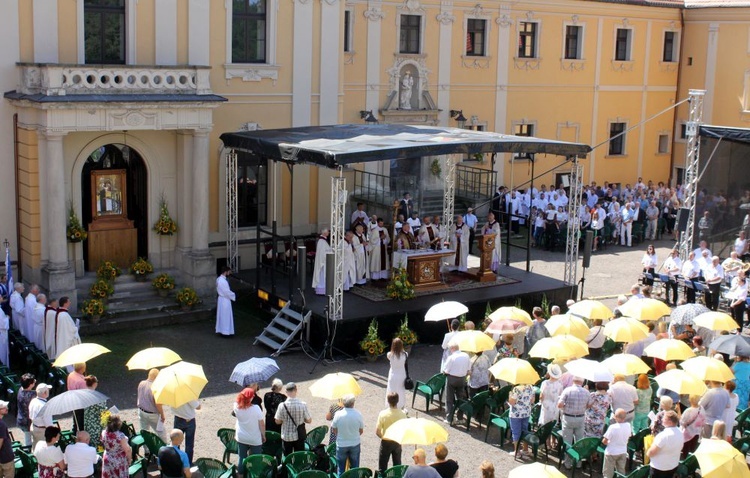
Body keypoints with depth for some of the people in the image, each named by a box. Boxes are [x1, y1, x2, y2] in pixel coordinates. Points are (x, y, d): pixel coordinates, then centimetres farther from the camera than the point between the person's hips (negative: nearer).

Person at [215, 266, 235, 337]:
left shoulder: (219, 279, 5)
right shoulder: (223, 281, -26)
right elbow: (227, 292, -22)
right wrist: (234, 296, -7)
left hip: (221, 299, 10)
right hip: (225, 300, -10)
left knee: (221, 316, 17)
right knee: (226, 316, 0)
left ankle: (221, 330, 25)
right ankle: (225, 332, 7)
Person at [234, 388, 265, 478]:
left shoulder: (236, 406, -12)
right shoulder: (256, 408, -23)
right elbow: (261, 424, -14)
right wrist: (263, 435, -1)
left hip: (241, 438, 4)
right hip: (255, 439, -4)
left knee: (241, 458, 16)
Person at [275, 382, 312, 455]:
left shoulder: (282, 406, -16)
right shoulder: (303, 405, -15)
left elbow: (277, 421, -5)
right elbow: (309, 420, -7)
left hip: (286, 437, 0)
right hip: (299, 436, 0)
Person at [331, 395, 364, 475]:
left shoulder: (338, 414, -16)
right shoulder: (358, 414, -15)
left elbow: (334, 430, -5)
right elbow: (361, 431, -3)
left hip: (341, 445, 0)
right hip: (355, 444, 1)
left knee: (341, 469, 14)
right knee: (355, 468, 16)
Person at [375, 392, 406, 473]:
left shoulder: (383, 414, -22)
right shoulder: (402, 414, -15)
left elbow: (377, 432, -18)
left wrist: (383, 437, 1)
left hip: (386, 442, -2)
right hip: (398, 442, 2)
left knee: (382, 467, 12)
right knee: (397, 464, 20)